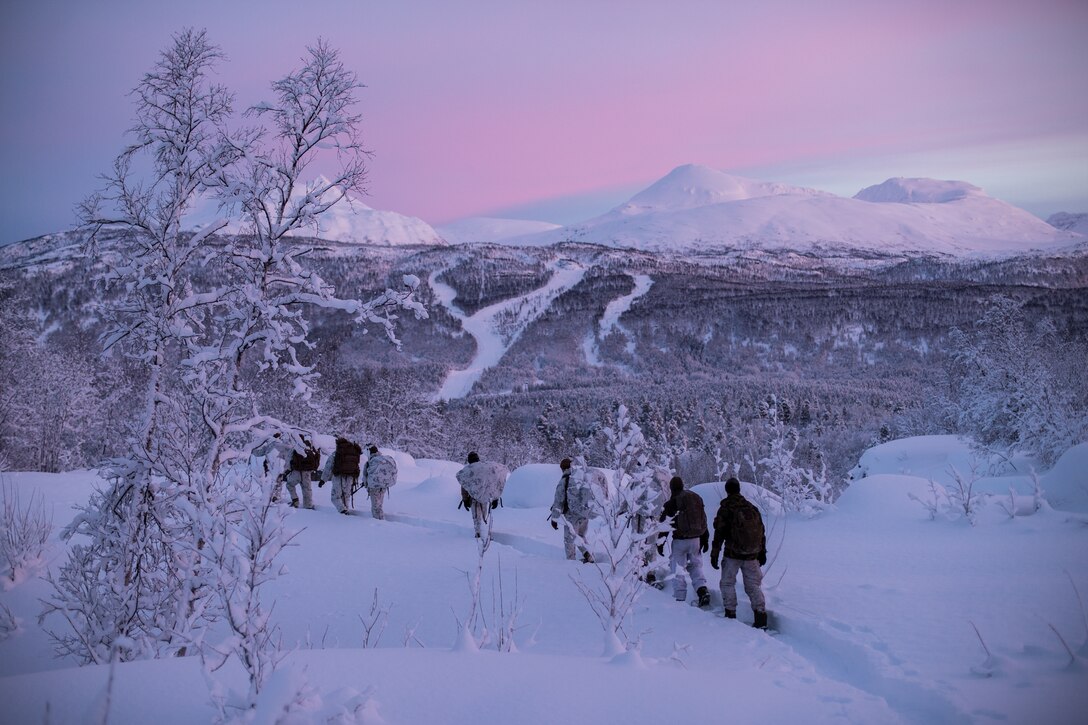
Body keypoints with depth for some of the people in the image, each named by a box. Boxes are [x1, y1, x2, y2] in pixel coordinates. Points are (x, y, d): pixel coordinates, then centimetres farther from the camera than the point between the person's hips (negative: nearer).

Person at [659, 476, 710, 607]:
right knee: (696, 566, 17)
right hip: (696, 540, 5)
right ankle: (702, 590, -3)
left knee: (677, 569, 3)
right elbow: (704, 521, 13)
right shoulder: (697, 498, 7)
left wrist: (660, 544, 1)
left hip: (679, 541, -5)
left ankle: (680, 598, 0)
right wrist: (705, 540, 19)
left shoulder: (671, 503, -9)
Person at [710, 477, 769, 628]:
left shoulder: (725, 509, -6)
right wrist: (762, 552, 20)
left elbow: (719, 533, -9)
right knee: (753, 586, 9)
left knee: (727, 583, 11)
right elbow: (761, 532, 12)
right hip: (752, 555, 4)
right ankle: (761, 618, 1)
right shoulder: (752, 507, 8)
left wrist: (714, 554, -4)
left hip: (733, 555, -4)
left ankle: (730, 614, 6)